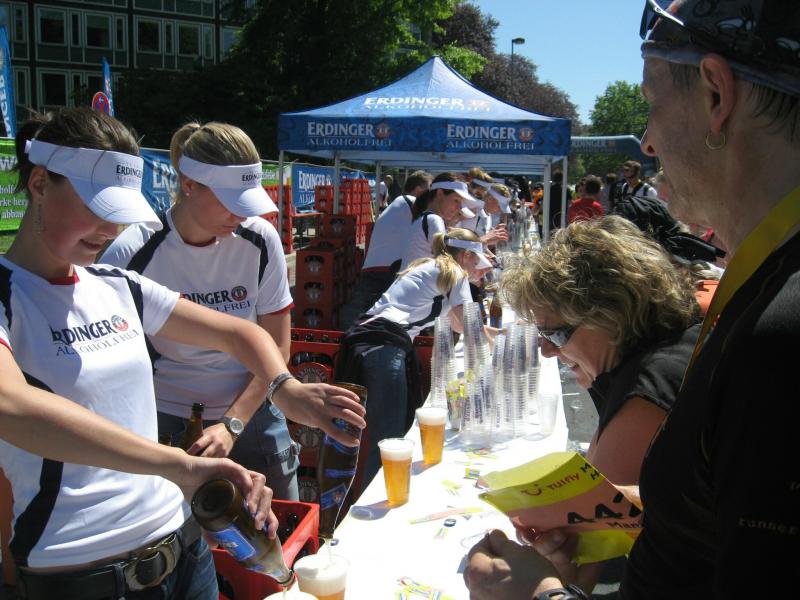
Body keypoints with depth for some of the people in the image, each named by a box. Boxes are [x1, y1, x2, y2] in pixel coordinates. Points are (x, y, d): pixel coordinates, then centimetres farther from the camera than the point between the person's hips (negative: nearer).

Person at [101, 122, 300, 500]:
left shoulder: (259, 239, -8)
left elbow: (276, 347, -4)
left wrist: (231, 425, -12)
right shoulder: (132, 254, -15)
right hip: (166, 424, -2)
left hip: (250, 412, 3)